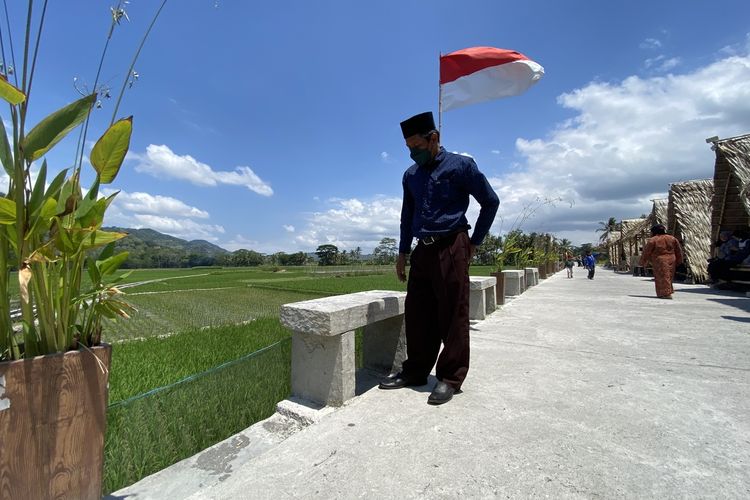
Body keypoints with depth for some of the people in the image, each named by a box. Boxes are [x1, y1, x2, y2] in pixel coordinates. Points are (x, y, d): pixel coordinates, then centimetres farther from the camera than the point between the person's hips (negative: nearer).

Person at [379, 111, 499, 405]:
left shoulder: (461, 165, 0)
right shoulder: (411, 175, 14)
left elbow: (490, 202, 5)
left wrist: (474, 241, 4)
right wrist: (403, 253, 16)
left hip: (451, 249, -5)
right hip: (423, 250, 6)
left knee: (452, 315, -2)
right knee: (417, 313, 7)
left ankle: (450, 378, 11)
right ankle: (416, 371, 20)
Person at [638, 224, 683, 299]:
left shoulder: (652, 240, -9)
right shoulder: (672, 238, 10)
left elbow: (646, 252, -6)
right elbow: (678, 251, 15)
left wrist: (643, 262, 5)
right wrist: (678, 261, 22)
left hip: (659, 261, -6)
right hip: (671, 261, 6)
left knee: (663, 277, -3)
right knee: (668, 277, 14)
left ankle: (667, 293, -8)